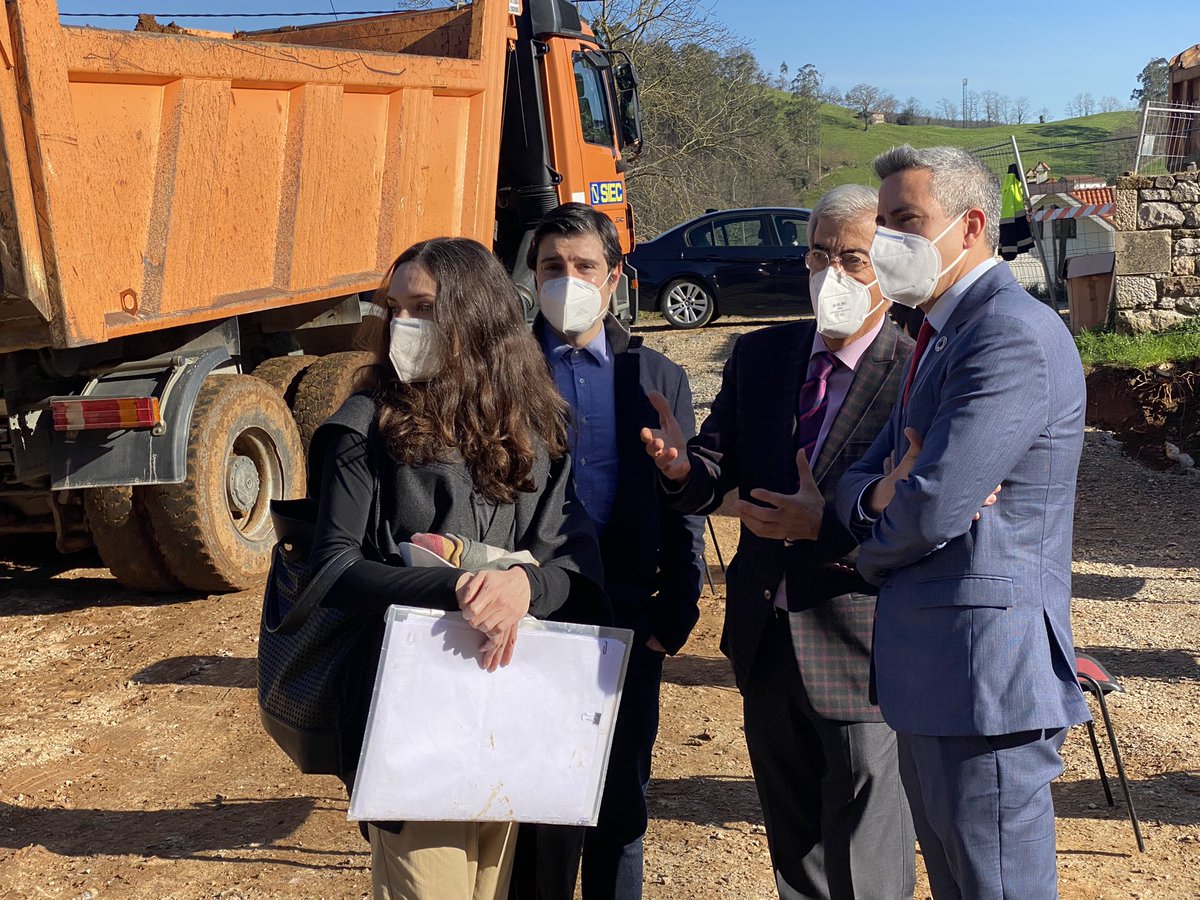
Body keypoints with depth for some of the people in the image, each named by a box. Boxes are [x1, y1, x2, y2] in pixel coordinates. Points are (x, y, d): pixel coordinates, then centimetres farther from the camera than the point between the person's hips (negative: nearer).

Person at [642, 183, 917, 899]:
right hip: (767, 645, 6)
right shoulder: (760, 356, 4)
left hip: (858, 653, -6)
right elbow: (716, 478, 2)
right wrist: (683, 468, -19)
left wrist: (828, 523, -27)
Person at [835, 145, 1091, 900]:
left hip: (986, 670, -10)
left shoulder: (1015, 335, -17)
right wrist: (882, 494, -10)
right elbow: (859, 483, 14)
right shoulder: (944, 334, 16)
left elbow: (932, 507, -24)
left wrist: (873, 552, -2)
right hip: (934, 670, 10)